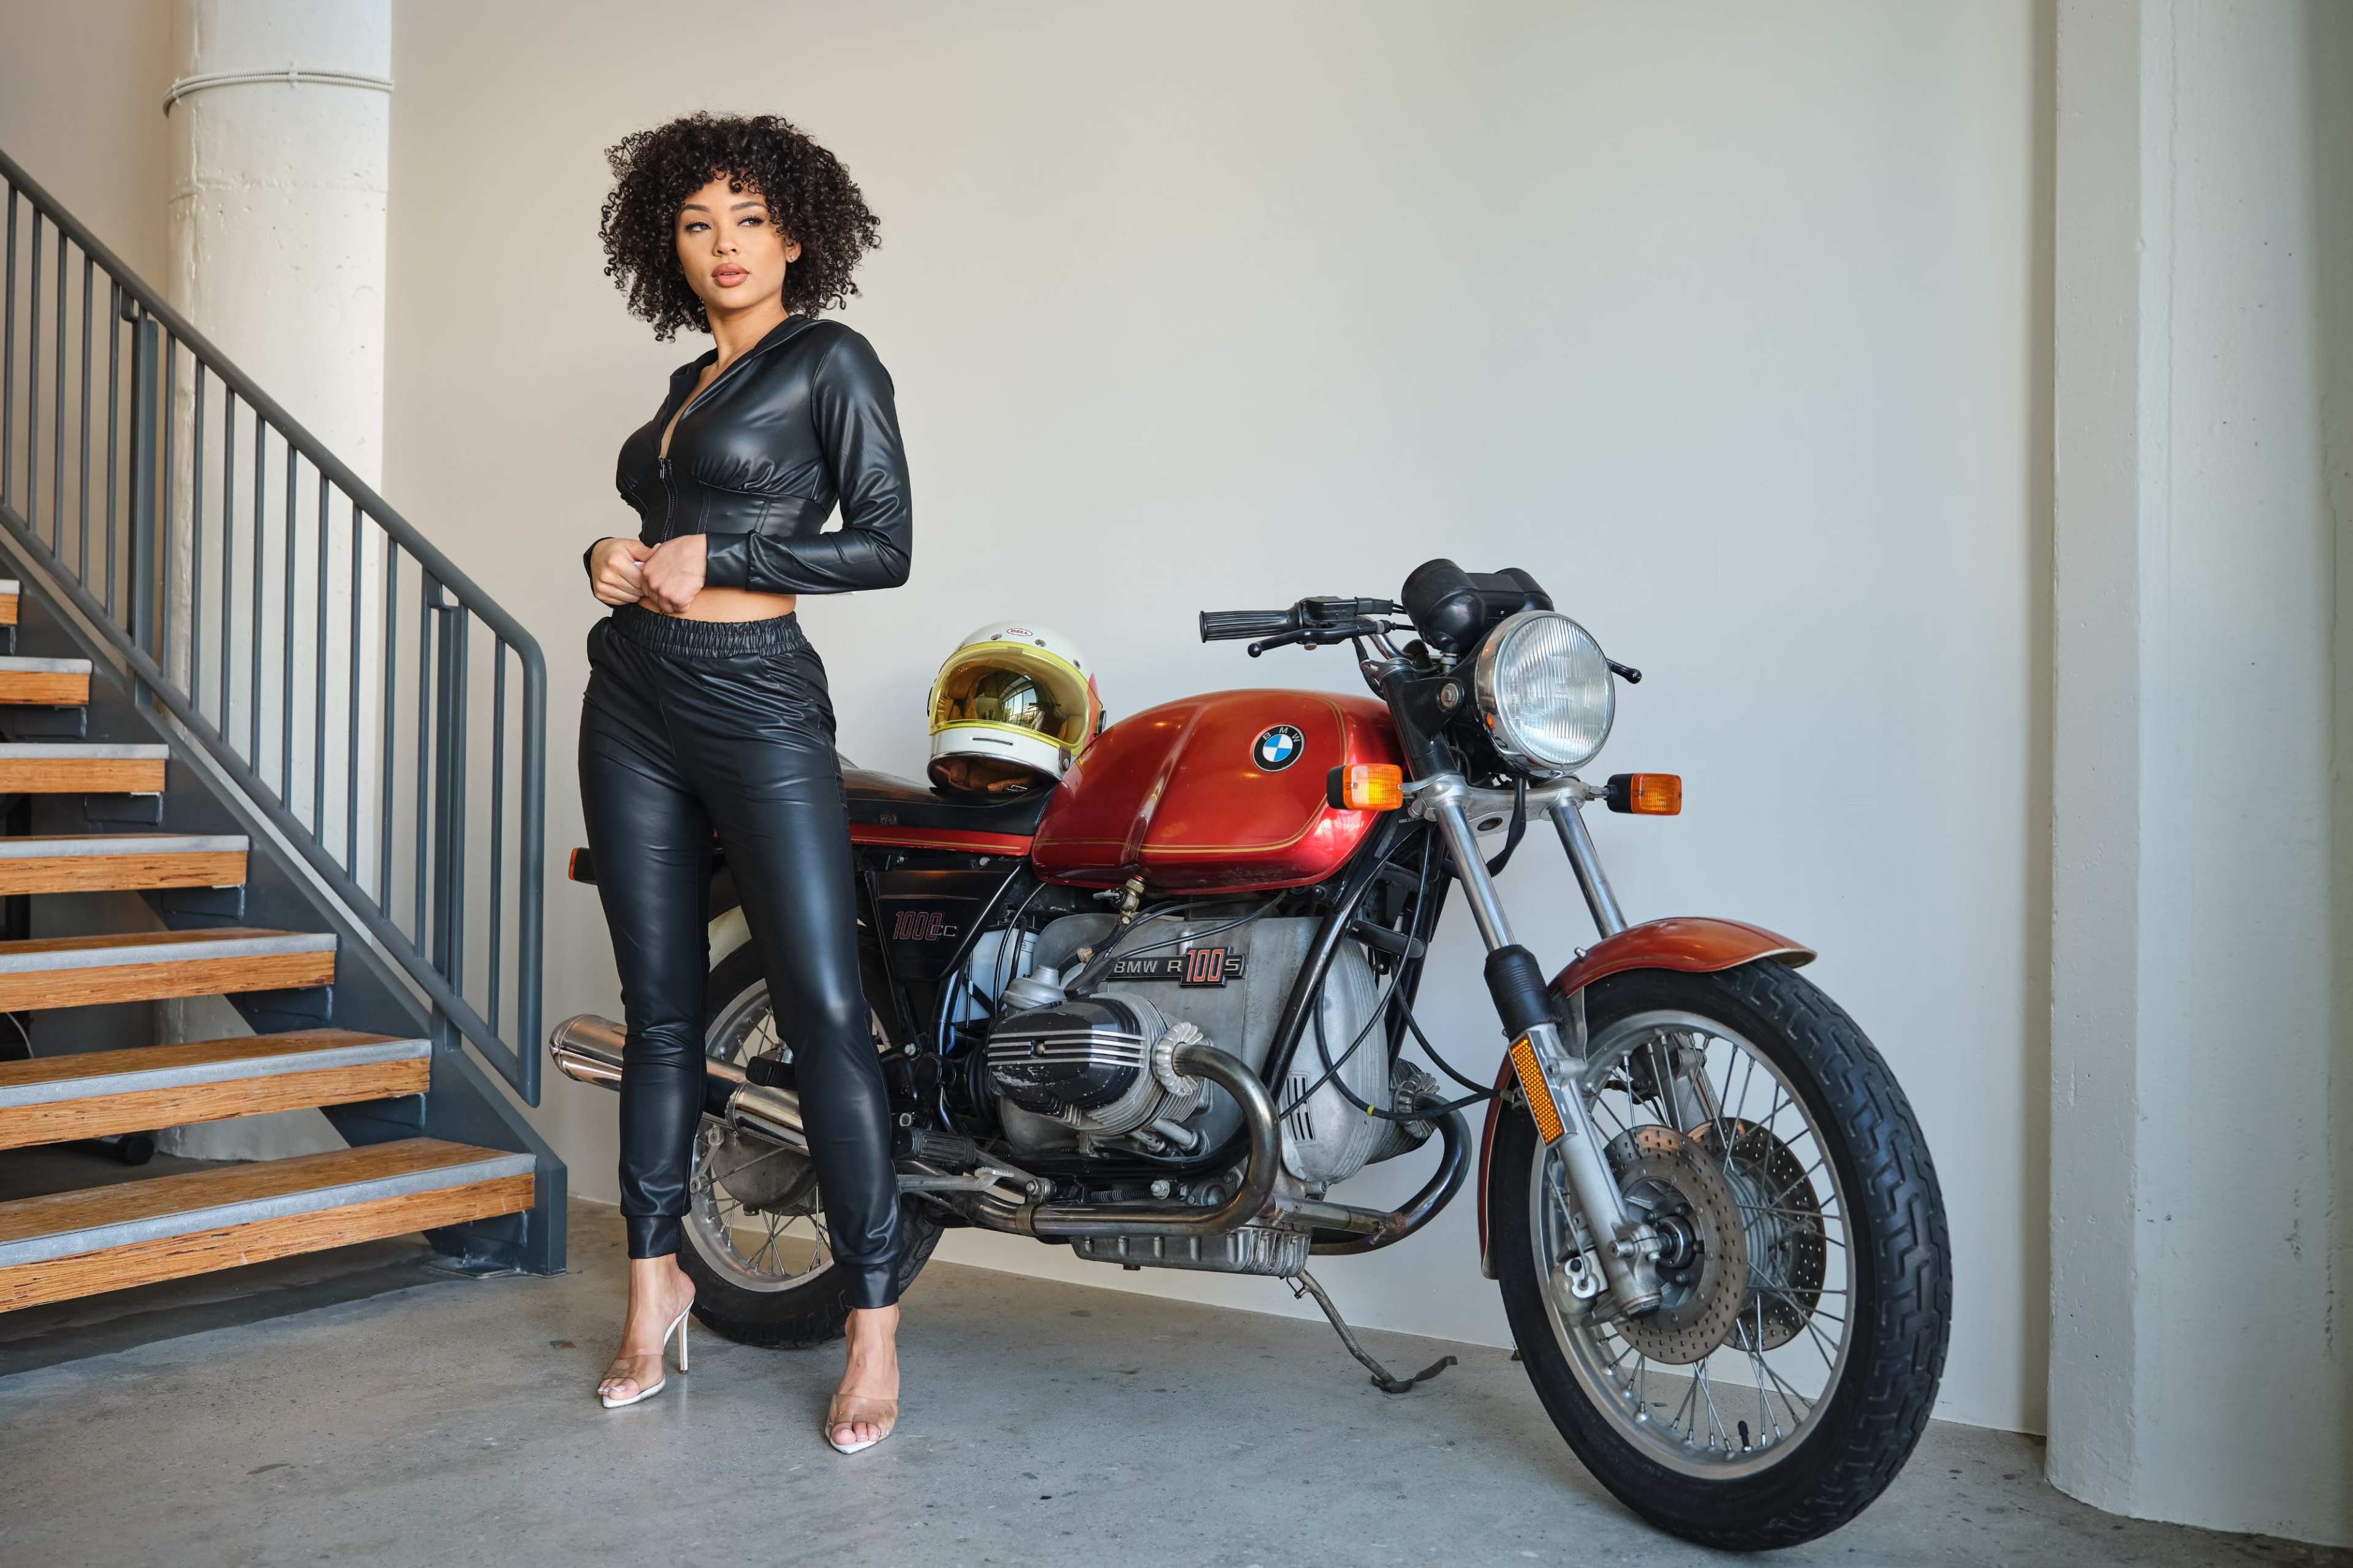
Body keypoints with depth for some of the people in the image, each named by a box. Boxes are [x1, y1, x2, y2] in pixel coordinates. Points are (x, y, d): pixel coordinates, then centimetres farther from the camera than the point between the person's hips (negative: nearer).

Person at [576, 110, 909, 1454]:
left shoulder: (830, 361, -1)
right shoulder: (688, 385, 18)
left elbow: (883, 545, -9)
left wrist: (712, 558, -12)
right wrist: (609, 559, 5)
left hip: (758, 709, -7)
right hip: (633, 704, 7)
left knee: (827, 1013, -10)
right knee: (662, 1011, 10)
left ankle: (875, 1324, -4)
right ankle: (657, 1283, 21)